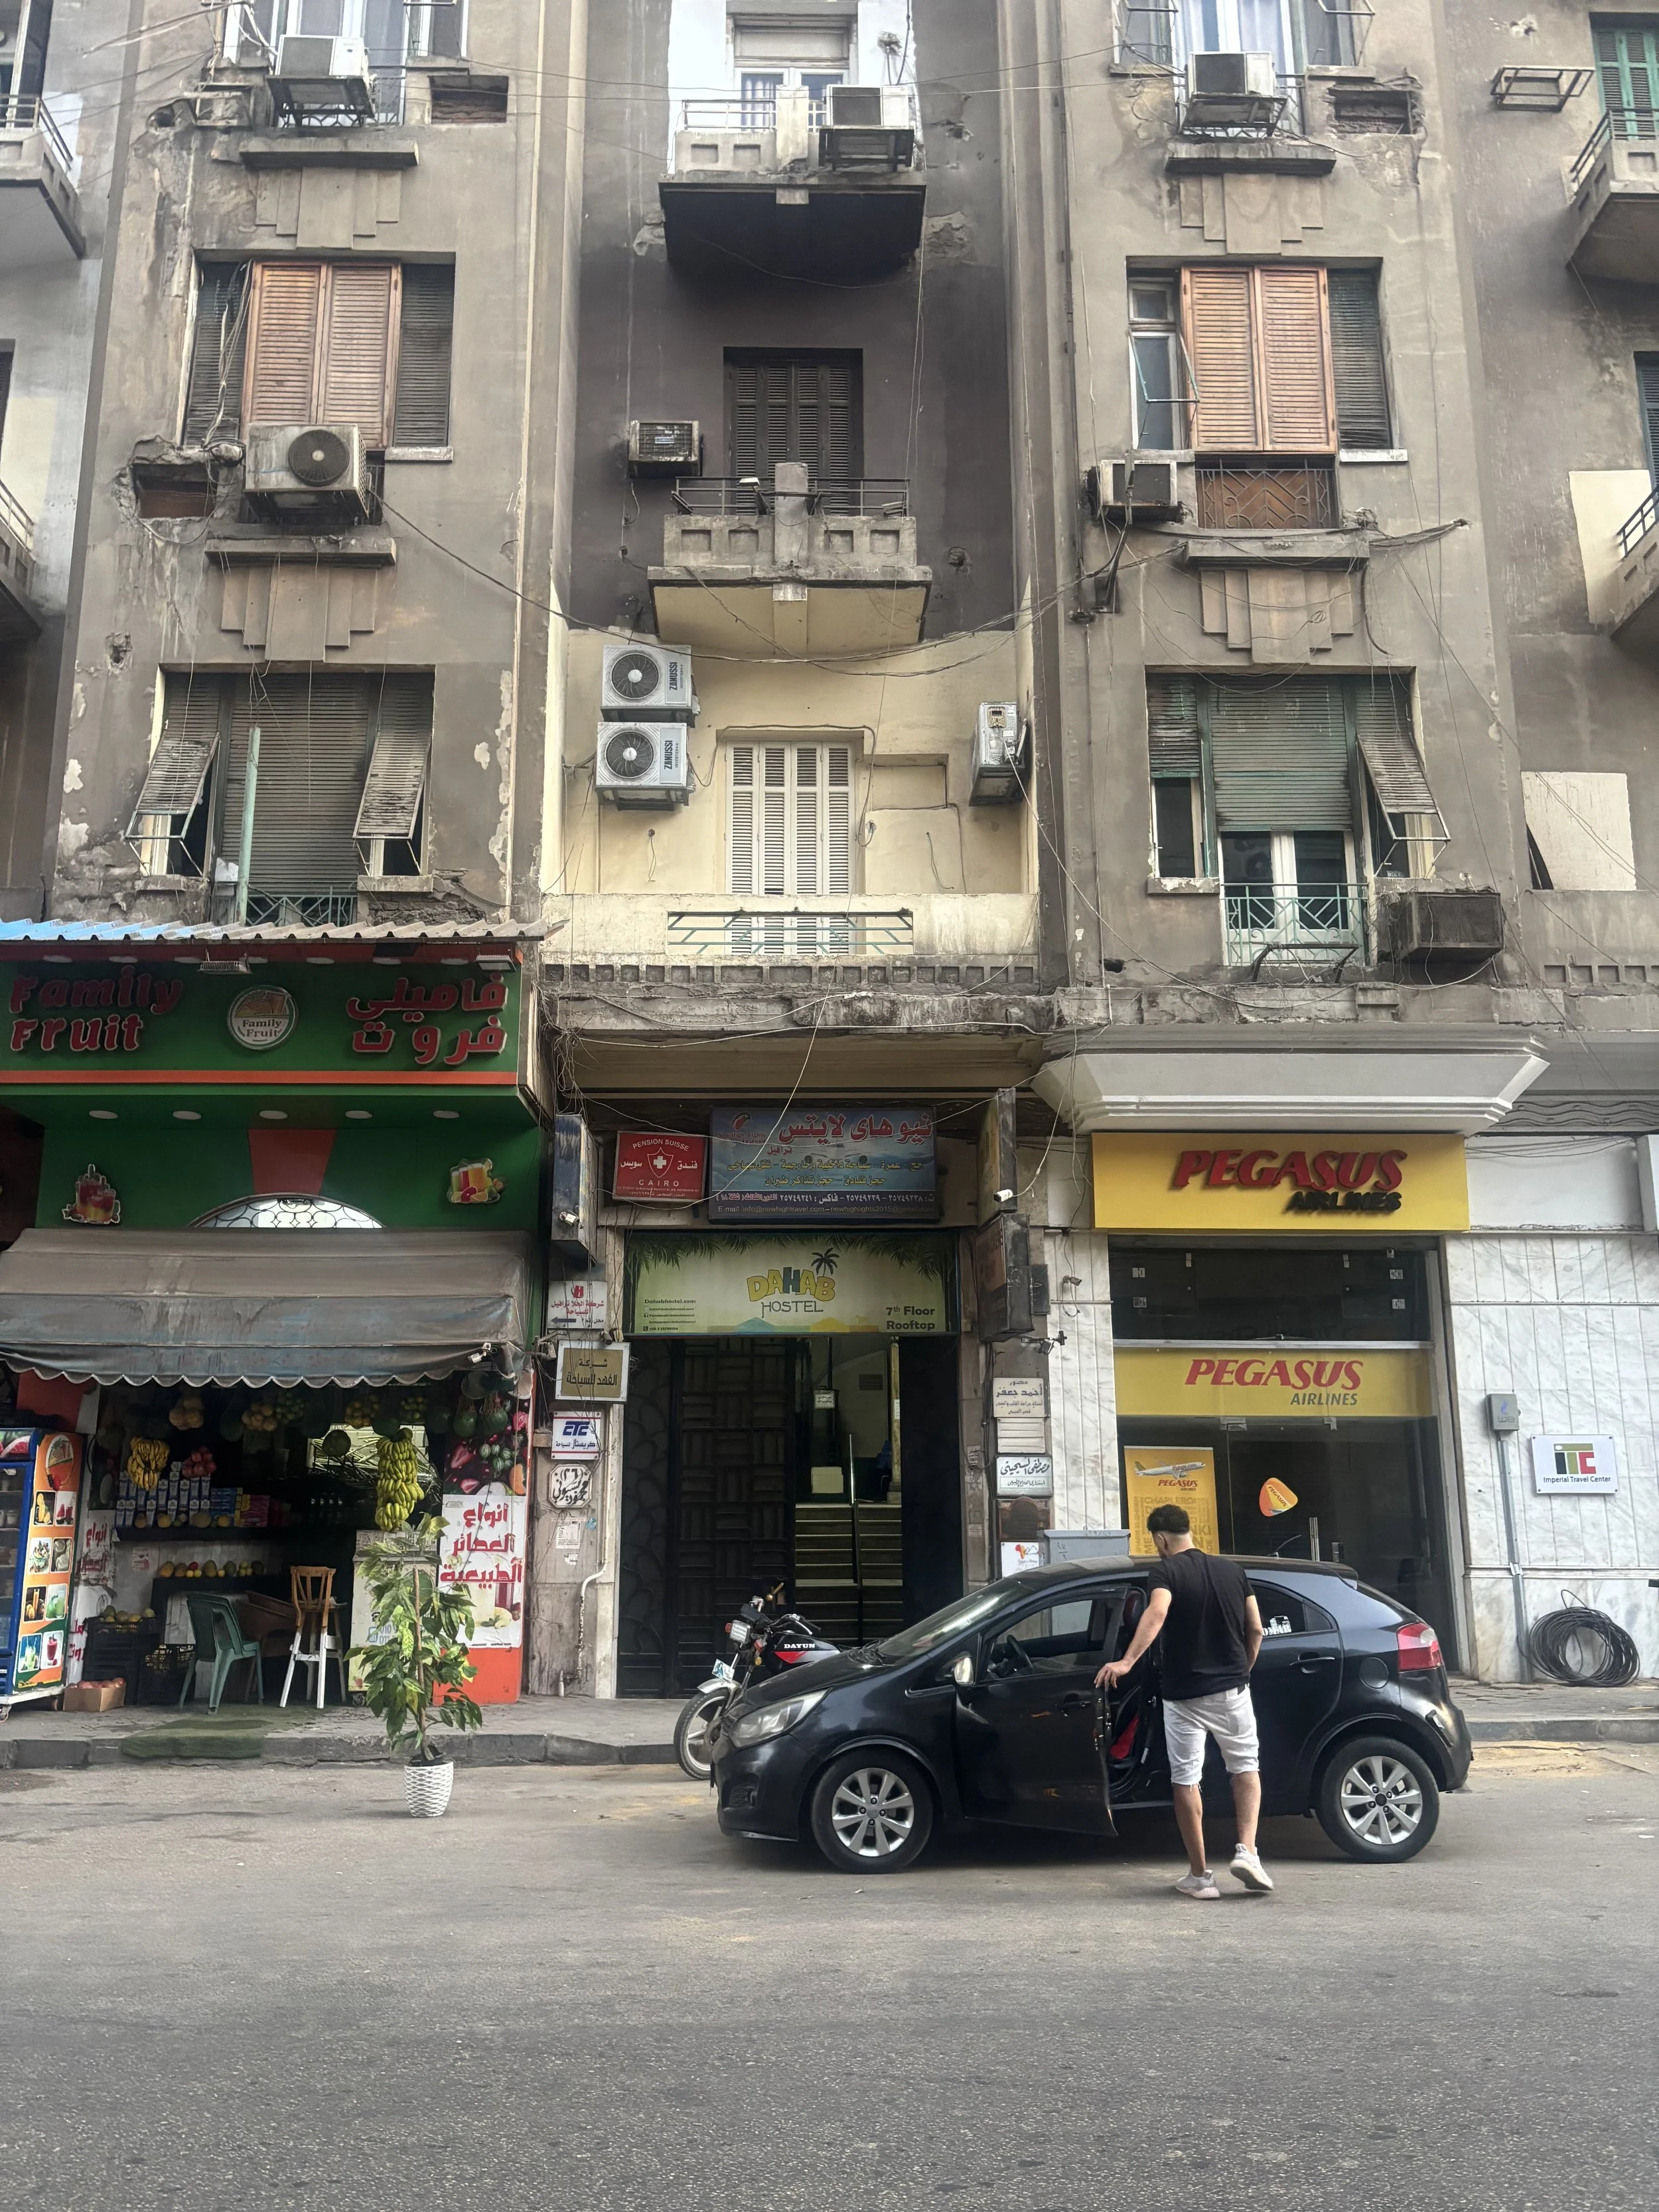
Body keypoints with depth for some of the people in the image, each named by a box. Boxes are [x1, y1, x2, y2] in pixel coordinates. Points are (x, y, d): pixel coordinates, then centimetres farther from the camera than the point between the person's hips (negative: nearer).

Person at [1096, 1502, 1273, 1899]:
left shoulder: (1165, 1572, -9)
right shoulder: (1232, 1571, 6)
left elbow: (1156, 1614, -30)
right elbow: (1255, 1630, 8)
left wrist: (1127, 1662, -41)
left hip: (1183, 1694, -3)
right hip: (1232, 1688, 4)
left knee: (1185, 1780, 7)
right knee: (1245, 1767, 20)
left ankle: (1200, 1876, 10)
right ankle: (1247, 1851, 3)